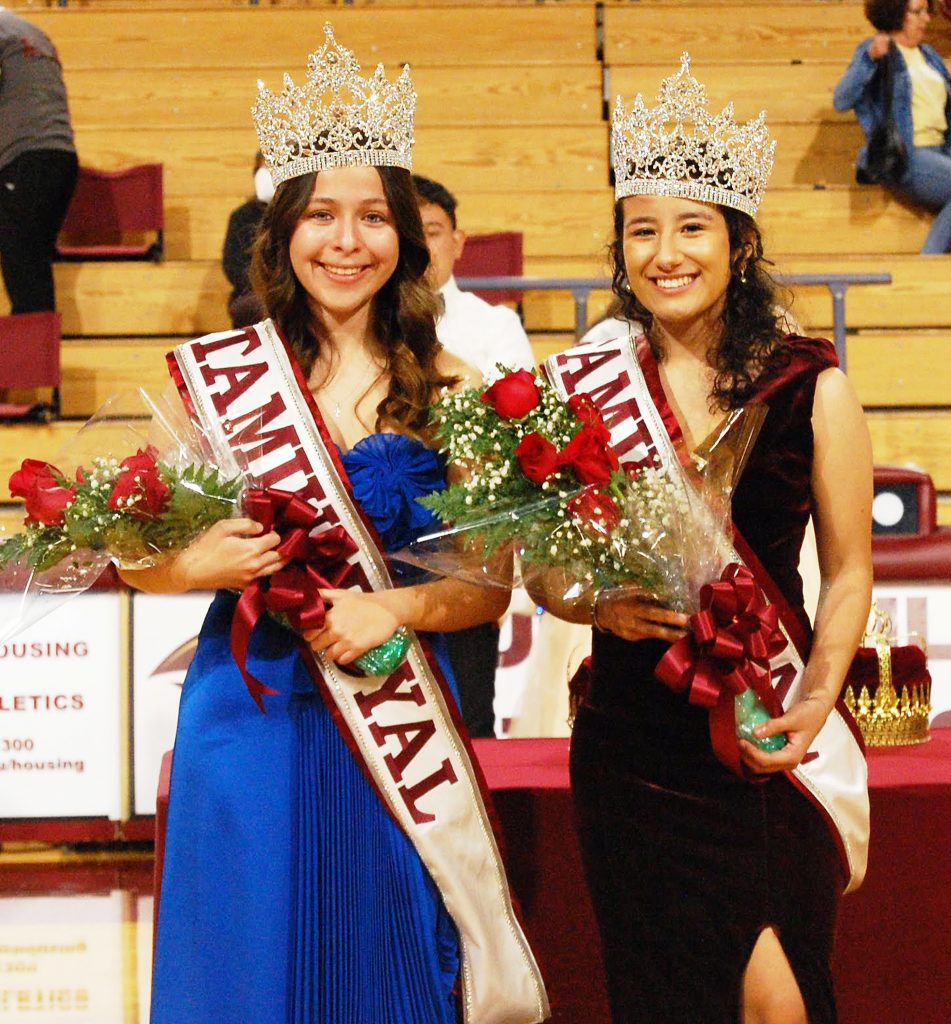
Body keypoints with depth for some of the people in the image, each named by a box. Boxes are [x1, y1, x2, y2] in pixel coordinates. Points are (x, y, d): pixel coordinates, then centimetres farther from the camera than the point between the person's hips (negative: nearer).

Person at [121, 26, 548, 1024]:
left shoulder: (448, 391, 0)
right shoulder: (217, 377, -1)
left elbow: (491, 584, 3)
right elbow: (131, 558, 4)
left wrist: (395, 607, -14)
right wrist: (200, 563, -16)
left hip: (399, 724, 1)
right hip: (251, 719, -1)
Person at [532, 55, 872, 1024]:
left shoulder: (809, 383, -1)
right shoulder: (582, 386, 3)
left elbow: (848, 572, 3)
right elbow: (543, 572, 9)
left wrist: (817, 699, -11)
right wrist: (601, 606, -12)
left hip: (768, 743, -1)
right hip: (631, 746, 2)